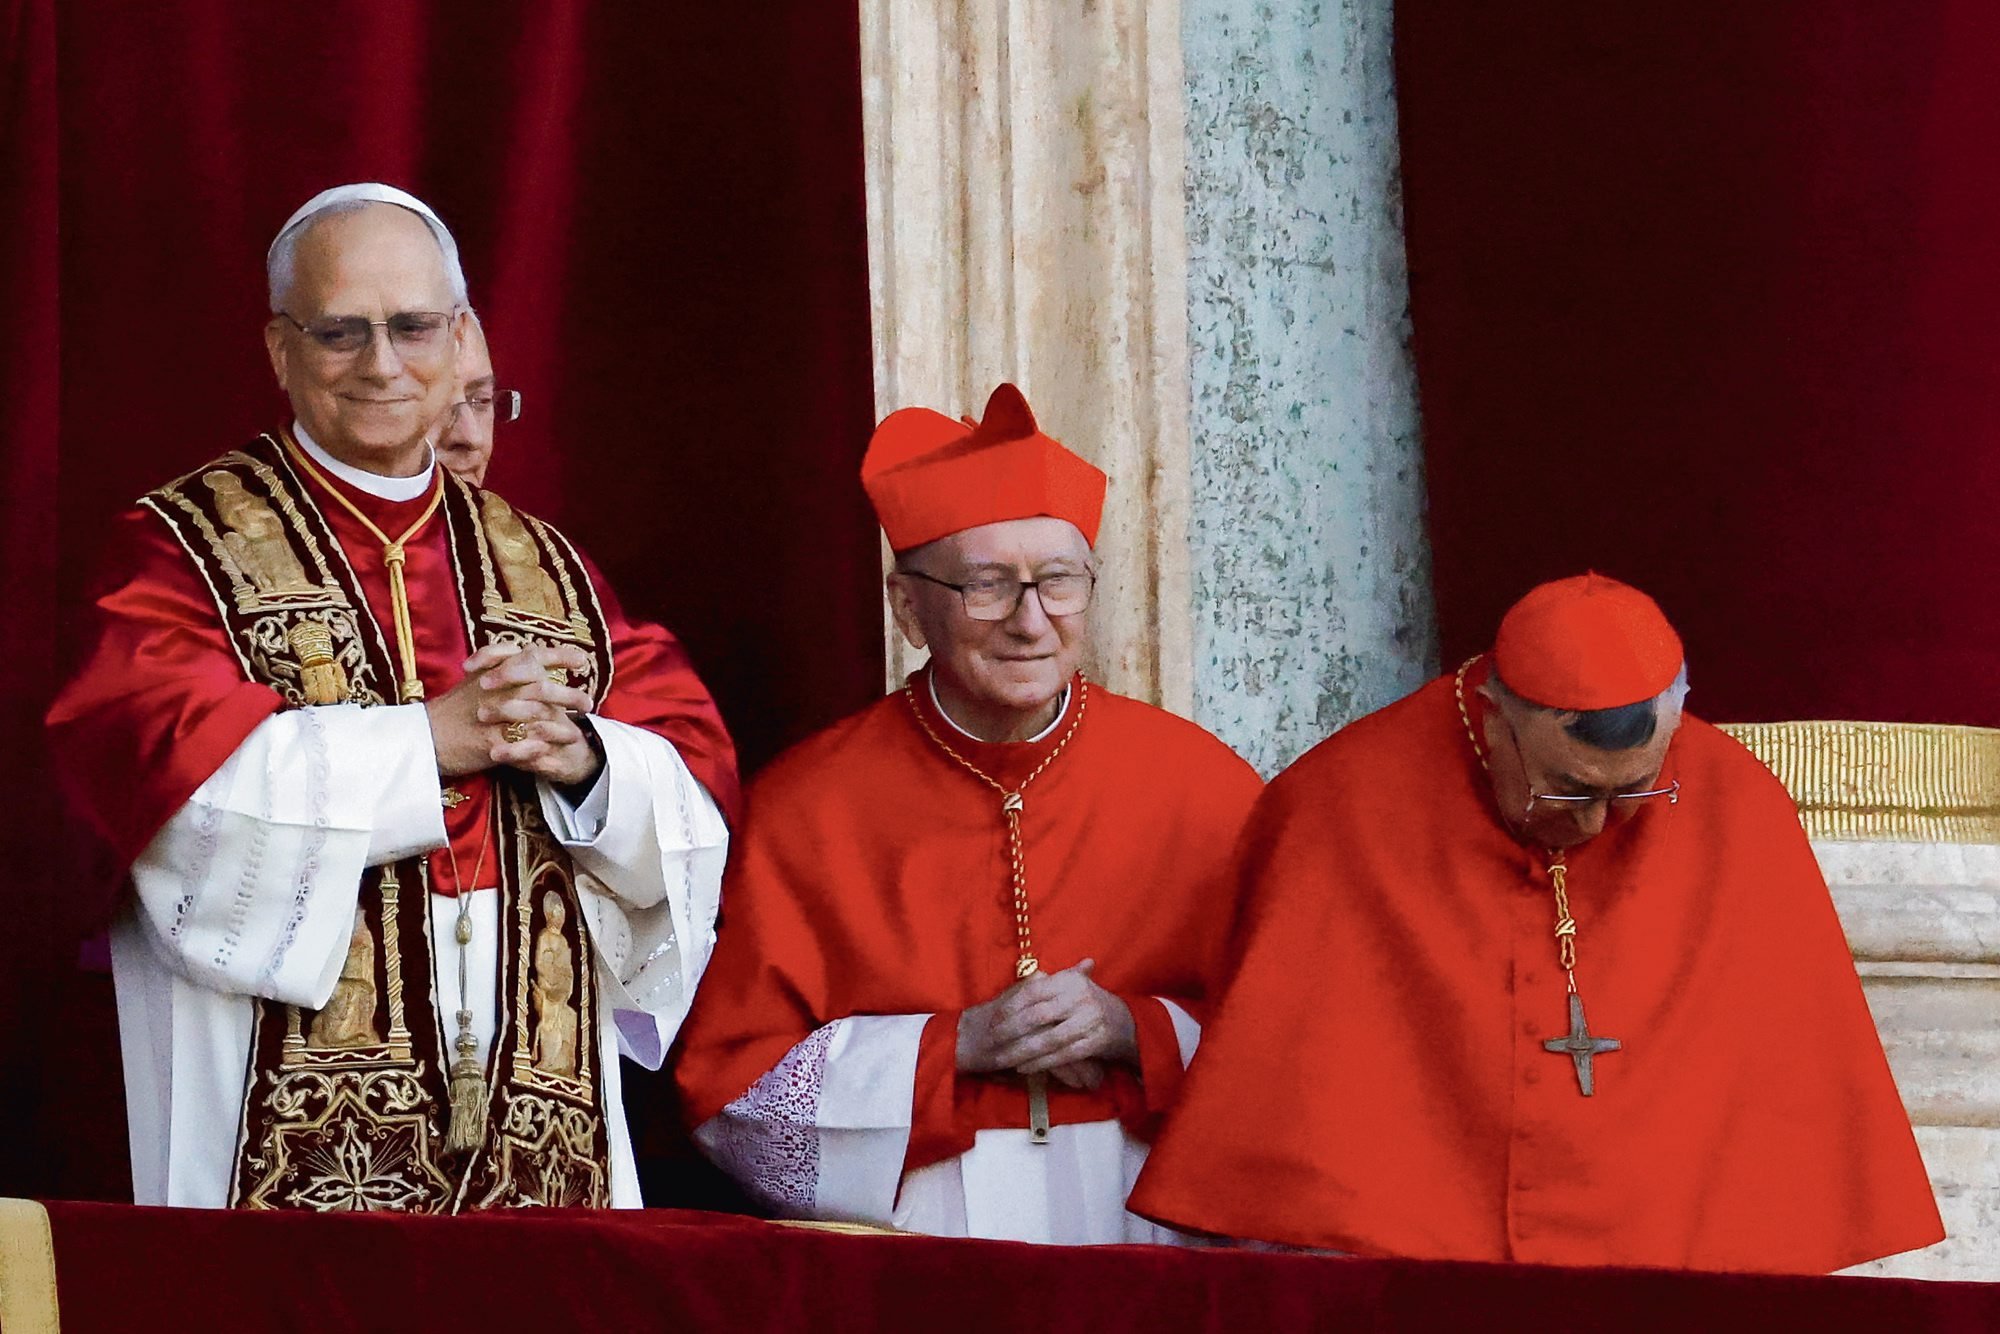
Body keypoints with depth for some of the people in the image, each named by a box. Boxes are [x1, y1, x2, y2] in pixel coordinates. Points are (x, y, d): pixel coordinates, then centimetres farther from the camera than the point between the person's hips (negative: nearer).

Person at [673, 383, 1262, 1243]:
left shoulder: (1200, 787, 6)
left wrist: (1132, 1032, -8)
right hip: (899, 1270, -1)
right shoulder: (805, 807, 2)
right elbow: (727, 1090, 2)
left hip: (1138, 1241, 1)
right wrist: (961, 1045, -7)